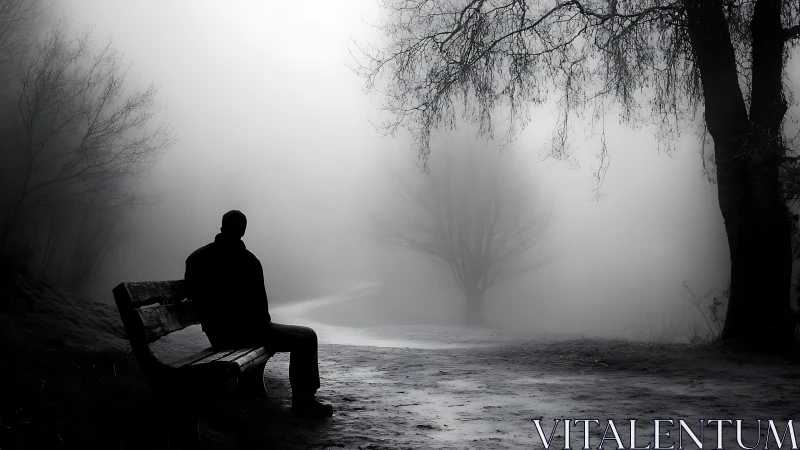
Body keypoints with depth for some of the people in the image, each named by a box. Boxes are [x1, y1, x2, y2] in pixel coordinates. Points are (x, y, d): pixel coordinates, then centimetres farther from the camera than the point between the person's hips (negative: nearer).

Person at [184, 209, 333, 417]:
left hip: (215, 334, 8)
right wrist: (264, 323, 11)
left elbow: (192, 293, 15)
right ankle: (303, 400, 3)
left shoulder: (195, 257, 1)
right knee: (306, 337, -1)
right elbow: (259, 302, -10)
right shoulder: (247, 260, -16)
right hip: (242, 332, -7)